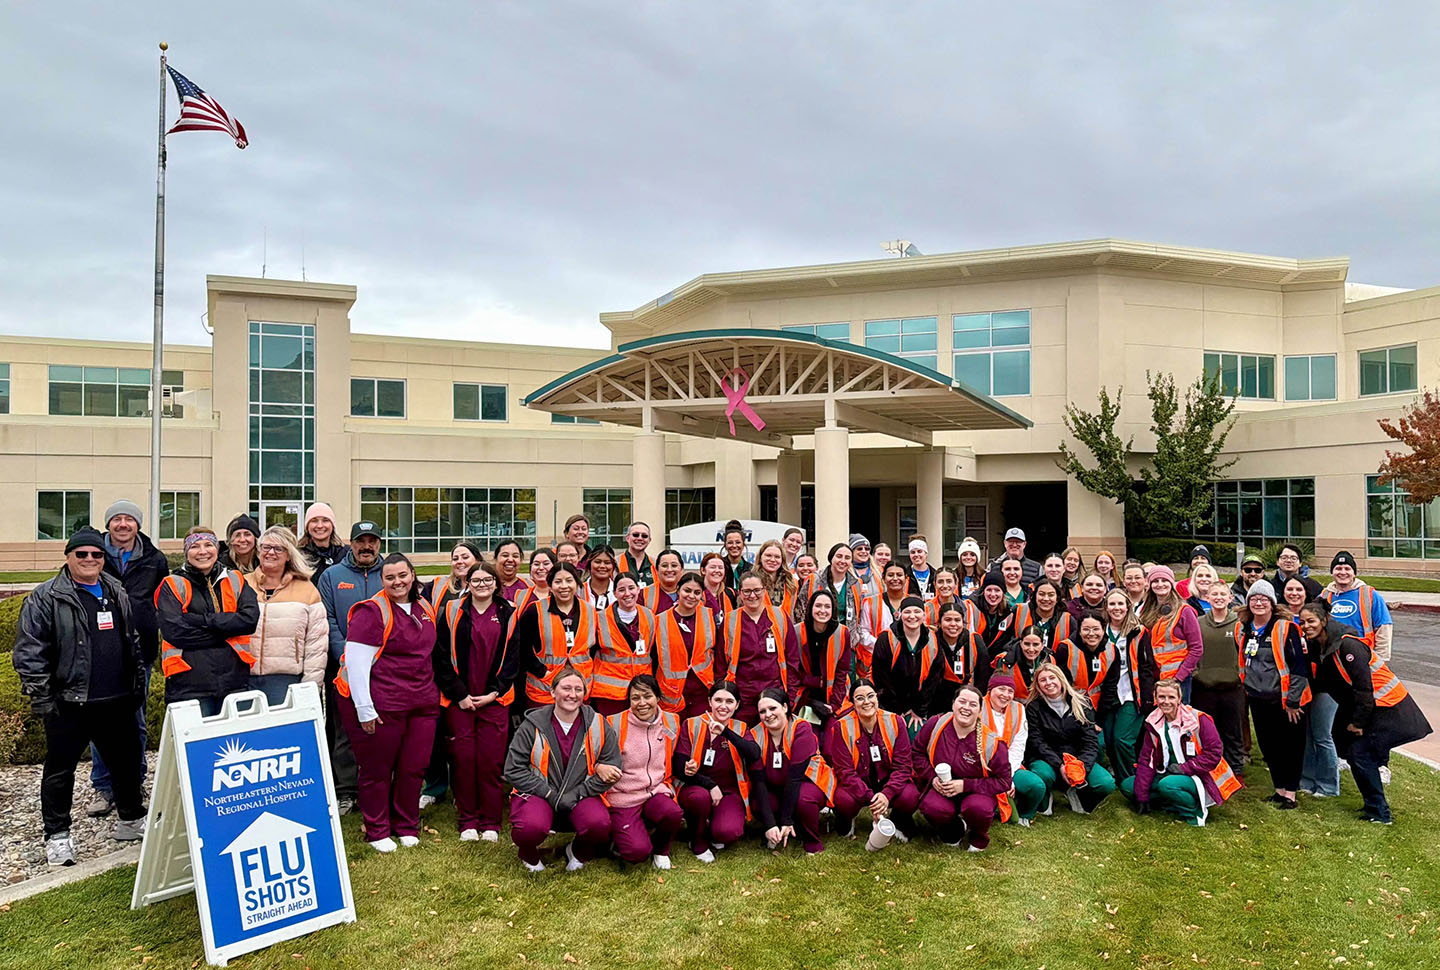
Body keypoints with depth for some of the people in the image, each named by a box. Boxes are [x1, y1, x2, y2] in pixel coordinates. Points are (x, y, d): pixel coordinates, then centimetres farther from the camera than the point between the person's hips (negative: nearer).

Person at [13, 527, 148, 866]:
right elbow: (29, 652, -9)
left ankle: (132, 820, 31)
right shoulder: (46, 597, -8)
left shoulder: (117, 593, 10)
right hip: (68, 703, -5)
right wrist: (41, 699, -12)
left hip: (116, 701, 5)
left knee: (127, 760, 15)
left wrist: (138, 684, 17)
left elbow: (133, 641, 19)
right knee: (60, 768, 6)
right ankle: (57, 836, 21)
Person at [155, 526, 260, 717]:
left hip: (234, 680, 2)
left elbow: (250, 618, -5)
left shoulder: (236, 581, 12)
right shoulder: (172, 585, 5)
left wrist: (203, 620, -11)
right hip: (190, 683, -2)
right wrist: (225, 632, -8)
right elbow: (173, 631, -9)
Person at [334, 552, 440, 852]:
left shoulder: (425, 608, 10)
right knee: (377, 770, 8)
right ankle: (377, 832, 25)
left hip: (422, 703, 6)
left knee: (414, 768, 11)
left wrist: (431, 693, 20)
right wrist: (364, 709, -18)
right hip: (381, 706, -6)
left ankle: (406, 827, 29)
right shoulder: (372, 612, -11)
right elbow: (356, 662, -16)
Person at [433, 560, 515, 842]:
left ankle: (491, 823, 13)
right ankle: (467, 821, 16)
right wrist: (459, 694, -5)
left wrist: (494, 692, -5)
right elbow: (441, 656, 0)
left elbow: (513, 657, 4)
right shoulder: (452, 612, 3)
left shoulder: (508, 615, 5)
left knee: (491, 760, -1)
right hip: (458, 699, 0)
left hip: (495, 699, 0)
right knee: (463, 759, 1)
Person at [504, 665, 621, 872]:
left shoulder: (598, 725, -1)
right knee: (532, 827, -33)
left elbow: (612, 770, -2)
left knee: (600, 824, -30)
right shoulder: (533, 725, -4)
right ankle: (528, 854, 7)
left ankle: (578, 853, 8)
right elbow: (513, 770, -4)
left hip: (580, 796, 1)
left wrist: (572, 796, -10)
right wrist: (549, 794, -13)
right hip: (538, 793, -1)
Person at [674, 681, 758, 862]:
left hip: (729, 793, 1)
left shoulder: (740, 729, 3)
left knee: (729, 832, -29)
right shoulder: (691, 725, -1)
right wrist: (709, 785, -20)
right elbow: (679, 767, -8)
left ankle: (714, 833, 11)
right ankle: (698, 842, -4)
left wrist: (726, 732, -30)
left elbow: (754, 755, -19)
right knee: (700, 796, -36)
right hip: (695, 788, 0)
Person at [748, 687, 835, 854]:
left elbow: (796, 775, -25)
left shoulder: (801, 728, -21)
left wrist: (787, 820, -28)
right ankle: (776, 834, 4)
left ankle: (814, 844, -7)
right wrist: (770, 825, -27)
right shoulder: (755, 735, -11)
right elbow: (758, 780, -17)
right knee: (756, 802, -28)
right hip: (775, 789, 3)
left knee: (804, 800, -36)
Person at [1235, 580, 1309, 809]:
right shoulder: (1242, 629, 5)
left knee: (1290, 745, 3)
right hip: (1258, 699, 6)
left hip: (1285, 700, -6)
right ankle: (1279, 788, 26)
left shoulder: (1285, 628, -13)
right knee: (1268, 746, 12)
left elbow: (1299, 666, -14)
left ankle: (1290, 793, 13)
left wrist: (1293, 700, -14)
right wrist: (1246, 688, 19)